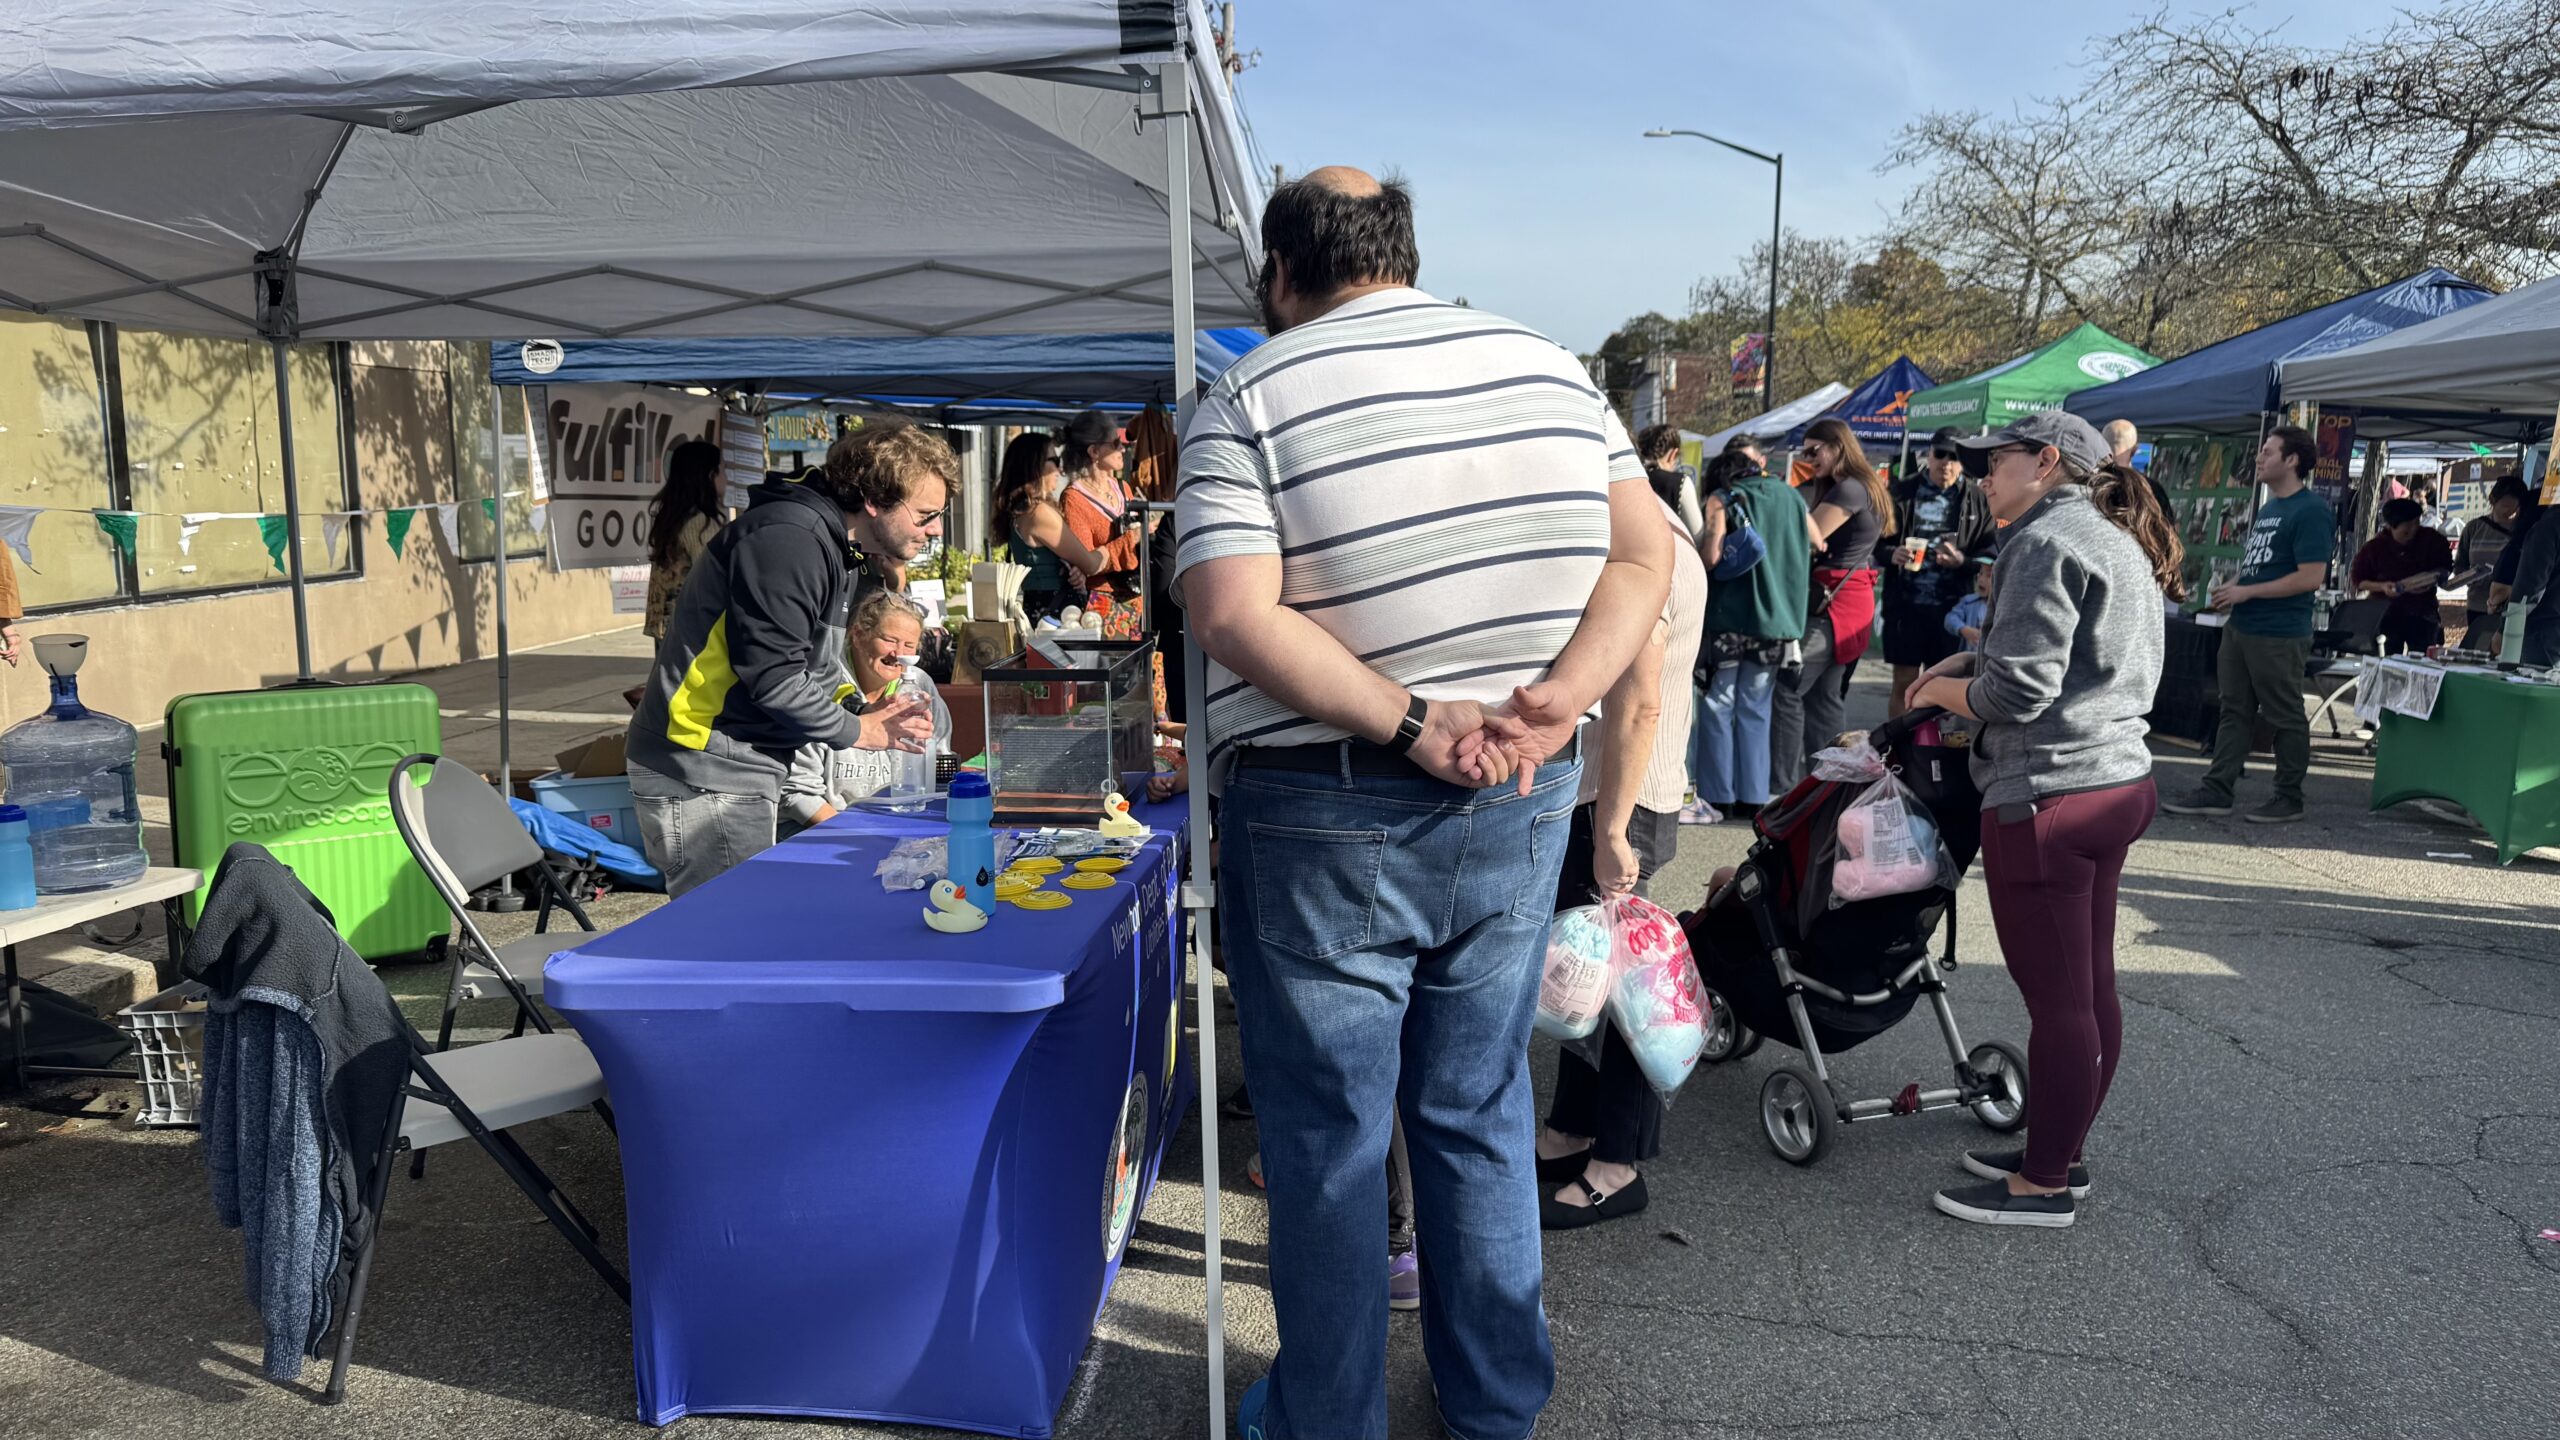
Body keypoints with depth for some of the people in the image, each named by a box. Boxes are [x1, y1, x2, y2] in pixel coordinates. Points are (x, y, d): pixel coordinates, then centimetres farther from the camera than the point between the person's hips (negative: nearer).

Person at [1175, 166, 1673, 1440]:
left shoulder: (1251, 399, -9)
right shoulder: (1549, 366, 6)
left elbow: (1233, 618, -22)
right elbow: (1644, 553, 1)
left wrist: (1412, 725, -20)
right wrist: (1556, 701, -10)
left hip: (1324, 823, -4)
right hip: (1519, 811, 5)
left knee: (1325, 1134, 10)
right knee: (1480, 1112, 18)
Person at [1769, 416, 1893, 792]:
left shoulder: (1849, 489, -14)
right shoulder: (1866, 487, 17)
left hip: (1834, 602, -10)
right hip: (1853, 602, 10)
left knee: (1787, 690, -11)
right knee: (1825, 697, 13)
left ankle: (1782, 788, -11)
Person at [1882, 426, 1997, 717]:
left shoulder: (1977, 499, 5)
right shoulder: (1904, 492, 6)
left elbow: (1992, 552, 4)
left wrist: (1963, 561, -15)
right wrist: (1892, 554, -14)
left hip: (1952, 604, 0)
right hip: (1906, 602, 0)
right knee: (1904, 681, 3)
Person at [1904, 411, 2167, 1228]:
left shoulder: (2046, 541, -13)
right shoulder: (2118, 545, 19)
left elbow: (2017, 692, -19)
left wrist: (1942, 690, -1)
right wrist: (1976, 662, 15)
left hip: (2048, 795, -11)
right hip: (2117, 782, 11)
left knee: (2055, 999, -2)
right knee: (2091, 989, 16)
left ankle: (2045, 1185, 8)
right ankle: (2060, 1152, 28)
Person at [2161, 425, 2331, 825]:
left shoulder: (2310, 511, -13)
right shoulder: (2268, 507, 16)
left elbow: (2311, 577, -20)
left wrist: (2246, 592, -16)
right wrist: (2230, 589, 7)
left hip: (2279, 634, -9)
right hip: (2241, 626, 9)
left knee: (2285, 718, 2)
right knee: (2235, 711, 10)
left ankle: (2289, 799, 11)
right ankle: (2217, 791, 13)